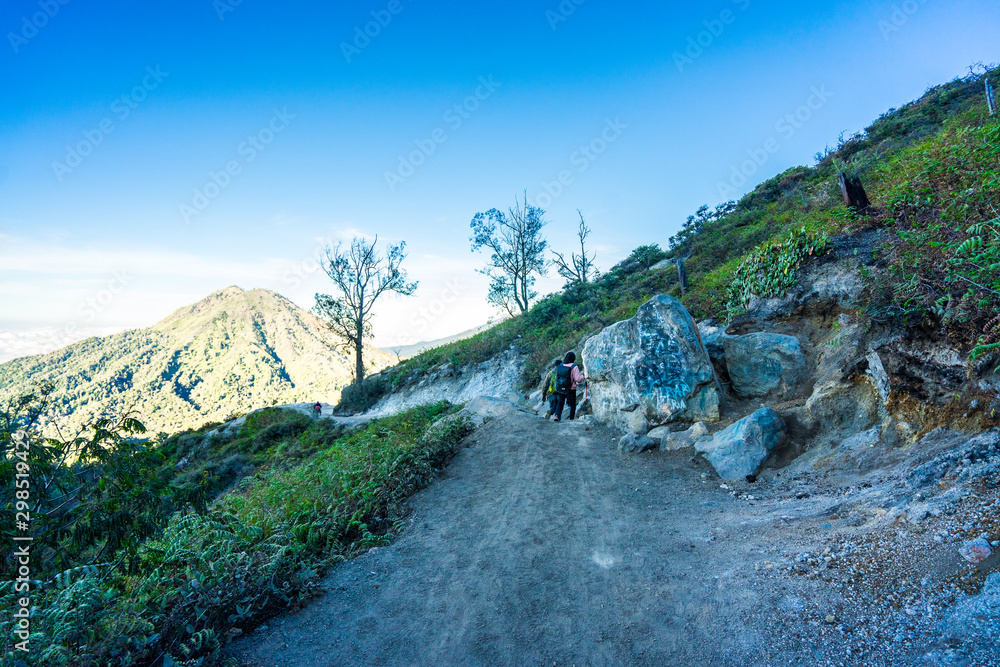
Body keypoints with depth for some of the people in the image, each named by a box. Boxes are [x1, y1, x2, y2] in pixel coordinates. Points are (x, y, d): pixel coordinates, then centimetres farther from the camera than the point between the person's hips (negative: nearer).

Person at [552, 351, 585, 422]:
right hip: (571, 390, -4)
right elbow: (578, 379, -21)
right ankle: (572, 419, 17)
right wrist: (583, 377, -2)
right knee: (572, 405, 13)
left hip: (560, 389, 4)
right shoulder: (574, 367, -16)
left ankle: (557, 416, -7)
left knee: (560, 403, 12)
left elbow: (557, 376, 11)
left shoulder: (560, 366, 1)